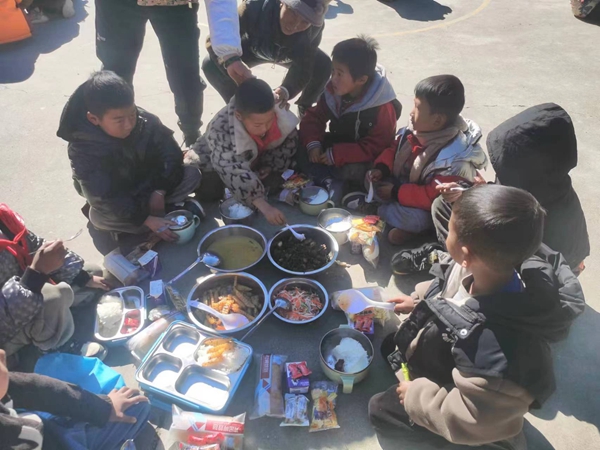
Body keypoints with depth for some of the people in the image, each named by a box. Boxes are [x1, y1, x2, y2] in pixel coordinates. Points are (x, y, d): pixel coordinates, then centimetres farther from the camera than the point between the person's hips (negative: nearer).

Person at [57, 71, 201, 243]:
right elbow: (104, 199, -31)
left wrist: (159, 192, -25)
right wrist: (148, 220, -36)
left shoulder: (146, 121, -20)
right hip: (117, 202, -2)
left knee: (192, 174, -18)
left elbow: (171, 155, -13)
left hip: (150, 185, 2)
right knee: (101, 217, -35)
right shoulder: (84, 150, -29)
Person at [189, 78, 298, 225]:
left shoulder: (279, 114, -30)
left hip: (255, 161, 3)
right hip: (216, 166, -3)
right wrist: (264, 206, -60)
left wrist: (270, 166, -19)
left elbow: (290, 141, -10)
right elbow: (234, 172, -51)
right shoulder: (221, 130, -43)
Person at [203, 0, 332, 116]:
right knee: (211, 65, -22)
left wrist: (286, 89, -59)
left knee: (323, 66, -25)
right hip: (254, 48, -1)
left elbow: (303, 67, -37)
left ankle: (305, 108, 7)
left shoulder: (314, 28, -36)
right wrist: (231, 63, -62)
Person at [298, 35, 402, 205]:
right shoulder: (332, 91, -12)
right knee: (302, 152, -15)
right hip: (338, 143, 6)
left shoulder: (382, 107, -29)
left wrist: (337, 155, -34)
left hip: (365, 158, -5)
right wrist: (312, 143, -25)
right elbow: (315, 117, -4)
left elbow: (376, 147, -29)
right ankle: (333, 184, -24)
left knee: (351, 169, -37)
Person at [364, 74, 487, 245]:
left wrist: (397, 193, -27)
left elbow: (434, 198, -31)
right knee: (371, 181, -3)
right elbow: (395, 149, 4)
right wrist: (381, 168, -14)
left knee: (411, 217, -36)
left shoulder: (454, 159, -33)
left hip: (428, 208, -8)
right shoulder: (418, 129, -12)